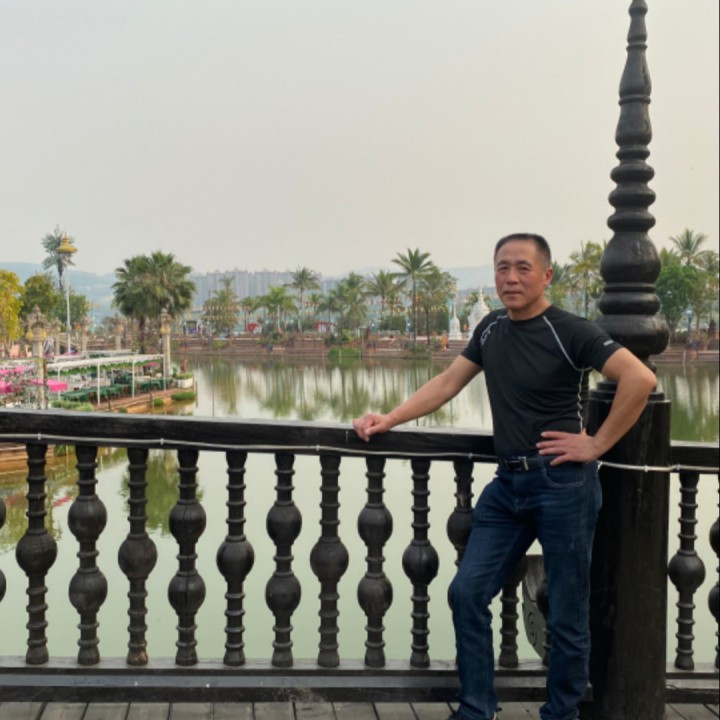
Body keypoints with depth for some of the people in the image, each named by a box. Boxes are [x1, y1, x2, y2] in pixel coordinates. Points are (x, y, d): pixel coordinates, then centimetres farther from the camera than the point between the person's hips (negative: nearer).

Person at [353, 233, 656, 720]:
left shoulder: (570, 332, -12)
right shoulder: (492, 328, 9)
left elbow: (641, 378, -21)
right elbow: (447, 383, 15)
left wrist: (598, 444, -17)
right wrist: (389, 420, 6)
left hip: (562, 484, -6)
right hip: (508, 483, 6)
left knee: (566, 614, 5)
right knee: (468, 592, 4)